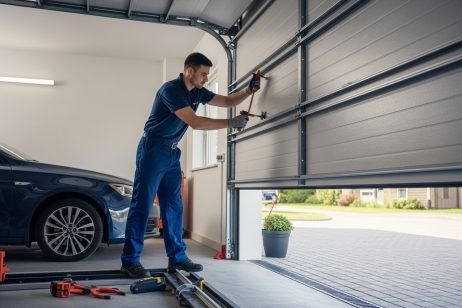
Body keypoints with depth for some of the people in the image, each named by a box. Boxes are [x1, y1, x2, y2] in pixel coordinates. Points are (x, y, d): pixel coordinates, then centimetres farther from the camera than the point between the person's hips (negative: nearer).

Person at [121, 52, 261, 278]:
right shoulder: (171, 89, -19)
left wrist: (249, 90, -2)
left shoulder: (198, 92, 6)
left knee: (173, 206, 7)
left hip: (172, 152, 8)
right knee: (142, 204, -6)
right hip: (153, 150, -8)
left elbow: (227, 101, 15)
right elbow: (195, 122, -26)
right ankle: (130, 260, 0)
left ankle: (177, 257, 12)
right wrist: (231, 123, -22)